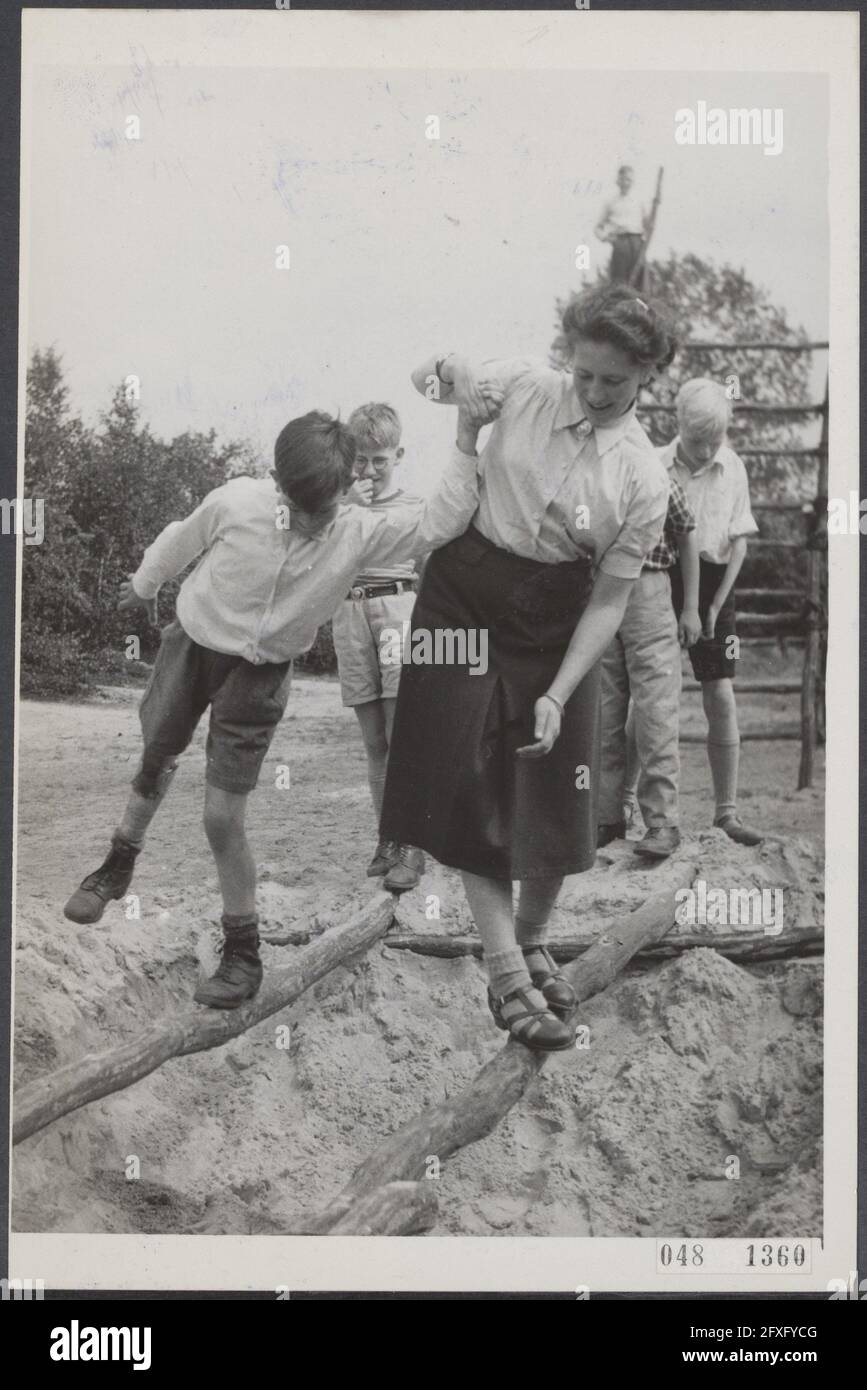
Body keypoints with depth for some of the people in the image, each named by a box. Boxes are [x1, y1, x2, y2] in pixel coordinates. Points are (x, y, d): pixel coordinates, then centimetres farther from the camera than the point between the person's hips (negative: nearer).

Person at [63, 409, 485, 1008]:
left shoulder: (360, 532, -20)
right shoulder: (237, 501, -21)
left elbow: (440, 521, -23)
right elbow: (183, 539, -1)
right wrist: (143, 584, 17)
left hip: (260, 673, -1)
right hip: (193, 643, 2)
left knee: (223, 818, -7)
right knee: (155, 762, 20)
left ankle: (244, 952, 10)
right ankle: (120, 865, 50)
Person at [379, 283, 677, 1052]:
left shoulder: (644, 479, -11)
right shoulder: (523, 386, -8)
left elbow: (610, 599, -10)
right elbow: (438, 382, 12)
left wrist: (558, 695, -17)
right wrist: (438, 375, -13)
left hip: (557, 625, 0)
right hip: (465, 593, 0)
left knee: (556, 794, 3)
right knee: (470, 785, -3)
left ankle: (533, 940, 29)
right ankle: (507, 969, 5)